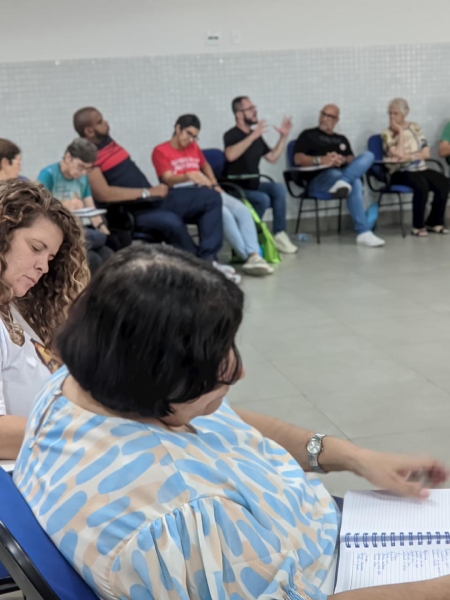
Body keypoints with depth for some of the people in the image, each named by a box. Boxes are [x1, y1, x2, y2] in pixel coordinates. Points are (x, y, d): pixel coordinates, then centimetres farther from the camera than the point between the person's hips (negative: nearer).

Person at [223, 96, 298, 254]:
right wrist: (253, 136, -35)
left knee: (279, 189, -19)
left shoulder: (257, 136, 12)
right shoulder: (231, 135, -11)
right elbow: (230, 155, -34)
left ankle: (279, 234, -16)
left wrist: (283, 136, 9)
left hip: (253, 185, 7)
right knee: (263, 199, -30)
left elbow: (272, 158, 18)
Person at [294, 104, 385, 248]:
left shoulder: (341, 139, 32)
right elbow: (298, 159, -2)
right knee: (354, 183, -37)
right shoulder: (308, 135, 15)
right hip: (318, 180, -5)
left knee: (368, 156, -23)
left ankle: (342, 182, -47)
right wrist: (321, 160, -19)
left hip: (342, 173, 5)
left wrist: (342, 160, -10)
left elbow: (352, 159, 16)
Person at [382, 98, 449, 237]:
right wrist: (400, 132, -11)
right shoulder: (387, 134, -1)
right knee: (422, 185, -35)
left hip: (421, 169, 5)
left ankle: (434, 222, -7)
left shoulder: (415, 128, 11)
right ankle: (418, 226, -20)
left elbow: (426, 153, 4)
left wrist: (409, 156, -12)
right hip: (401, 172, -5)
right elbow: (399, 155, -16)